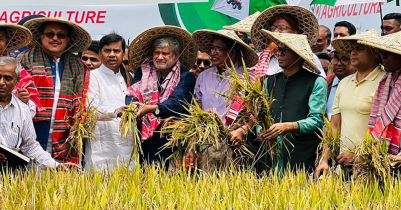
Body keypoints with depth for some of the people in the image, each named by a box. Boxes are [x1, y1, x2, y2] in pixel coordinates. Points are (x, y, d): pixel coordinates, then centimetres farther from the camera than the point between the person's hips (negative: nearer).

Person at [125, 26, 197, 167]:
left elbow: (178, 103, -11)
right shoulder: (143, 72, 15)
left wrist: (151, 109, -28)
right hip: (145, 141, 2)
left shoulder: (186, 77, 4)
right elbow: (132, 94, 1)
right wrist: (132, 107, -24)